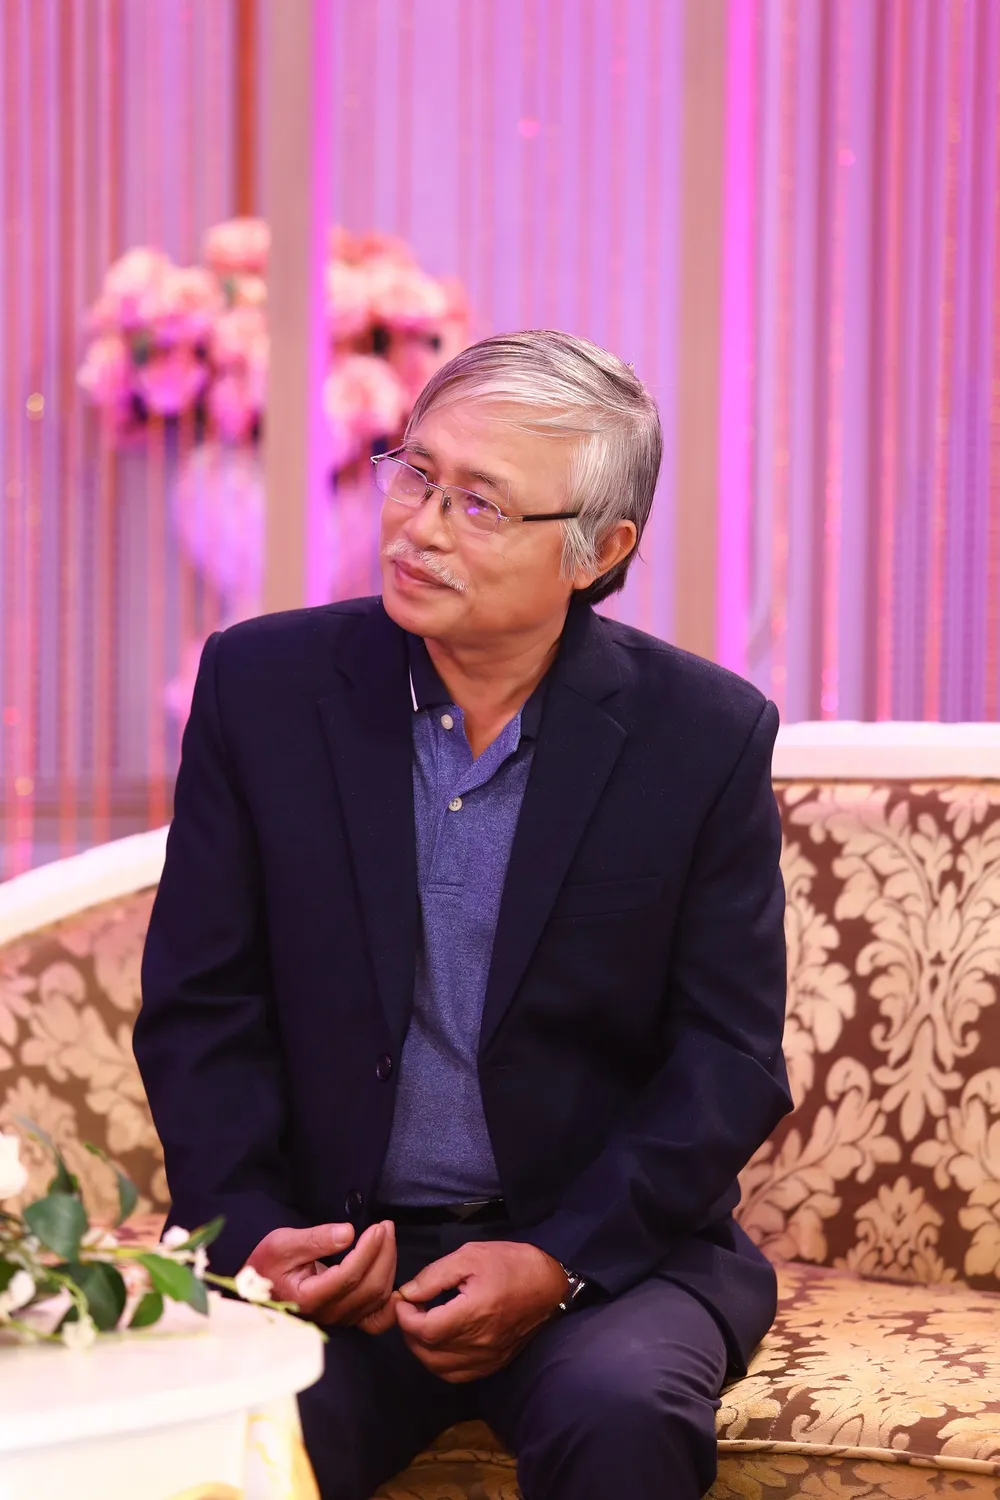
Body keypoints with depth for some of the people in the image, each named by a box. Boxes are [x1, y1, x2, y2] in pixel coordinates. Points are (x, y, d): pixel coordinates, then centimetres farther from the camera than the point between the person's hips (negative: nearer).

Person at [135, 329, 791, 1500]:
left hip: (607, 1246, 0)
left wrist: (559, 1261, -14)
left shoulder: (707, 736, -2)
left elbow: (730, 1061, -2)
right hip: (328, 1244, 1)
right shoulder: (263, 683, 2)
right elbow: (198, 1007, 5)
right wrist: (250, 1228, -11)